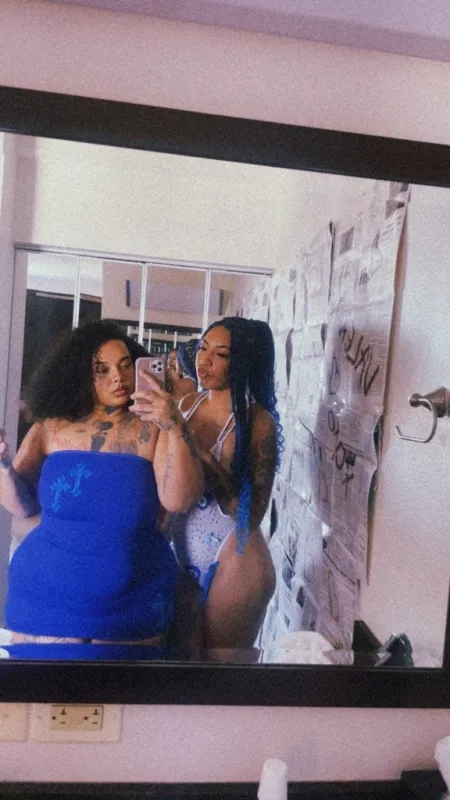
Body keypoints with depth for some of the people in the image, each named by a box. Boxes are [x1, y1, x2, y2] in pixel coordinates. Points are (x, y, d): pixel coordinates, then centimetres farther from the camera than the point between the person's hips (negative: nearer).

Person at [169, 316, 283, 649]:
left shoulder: (259, 422, -18)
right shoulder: (189, 403, 0)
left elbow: (251, 513, -24)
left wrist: (199, 453, -30)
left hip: (234, 566, -6)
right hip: (187, 558, 6)